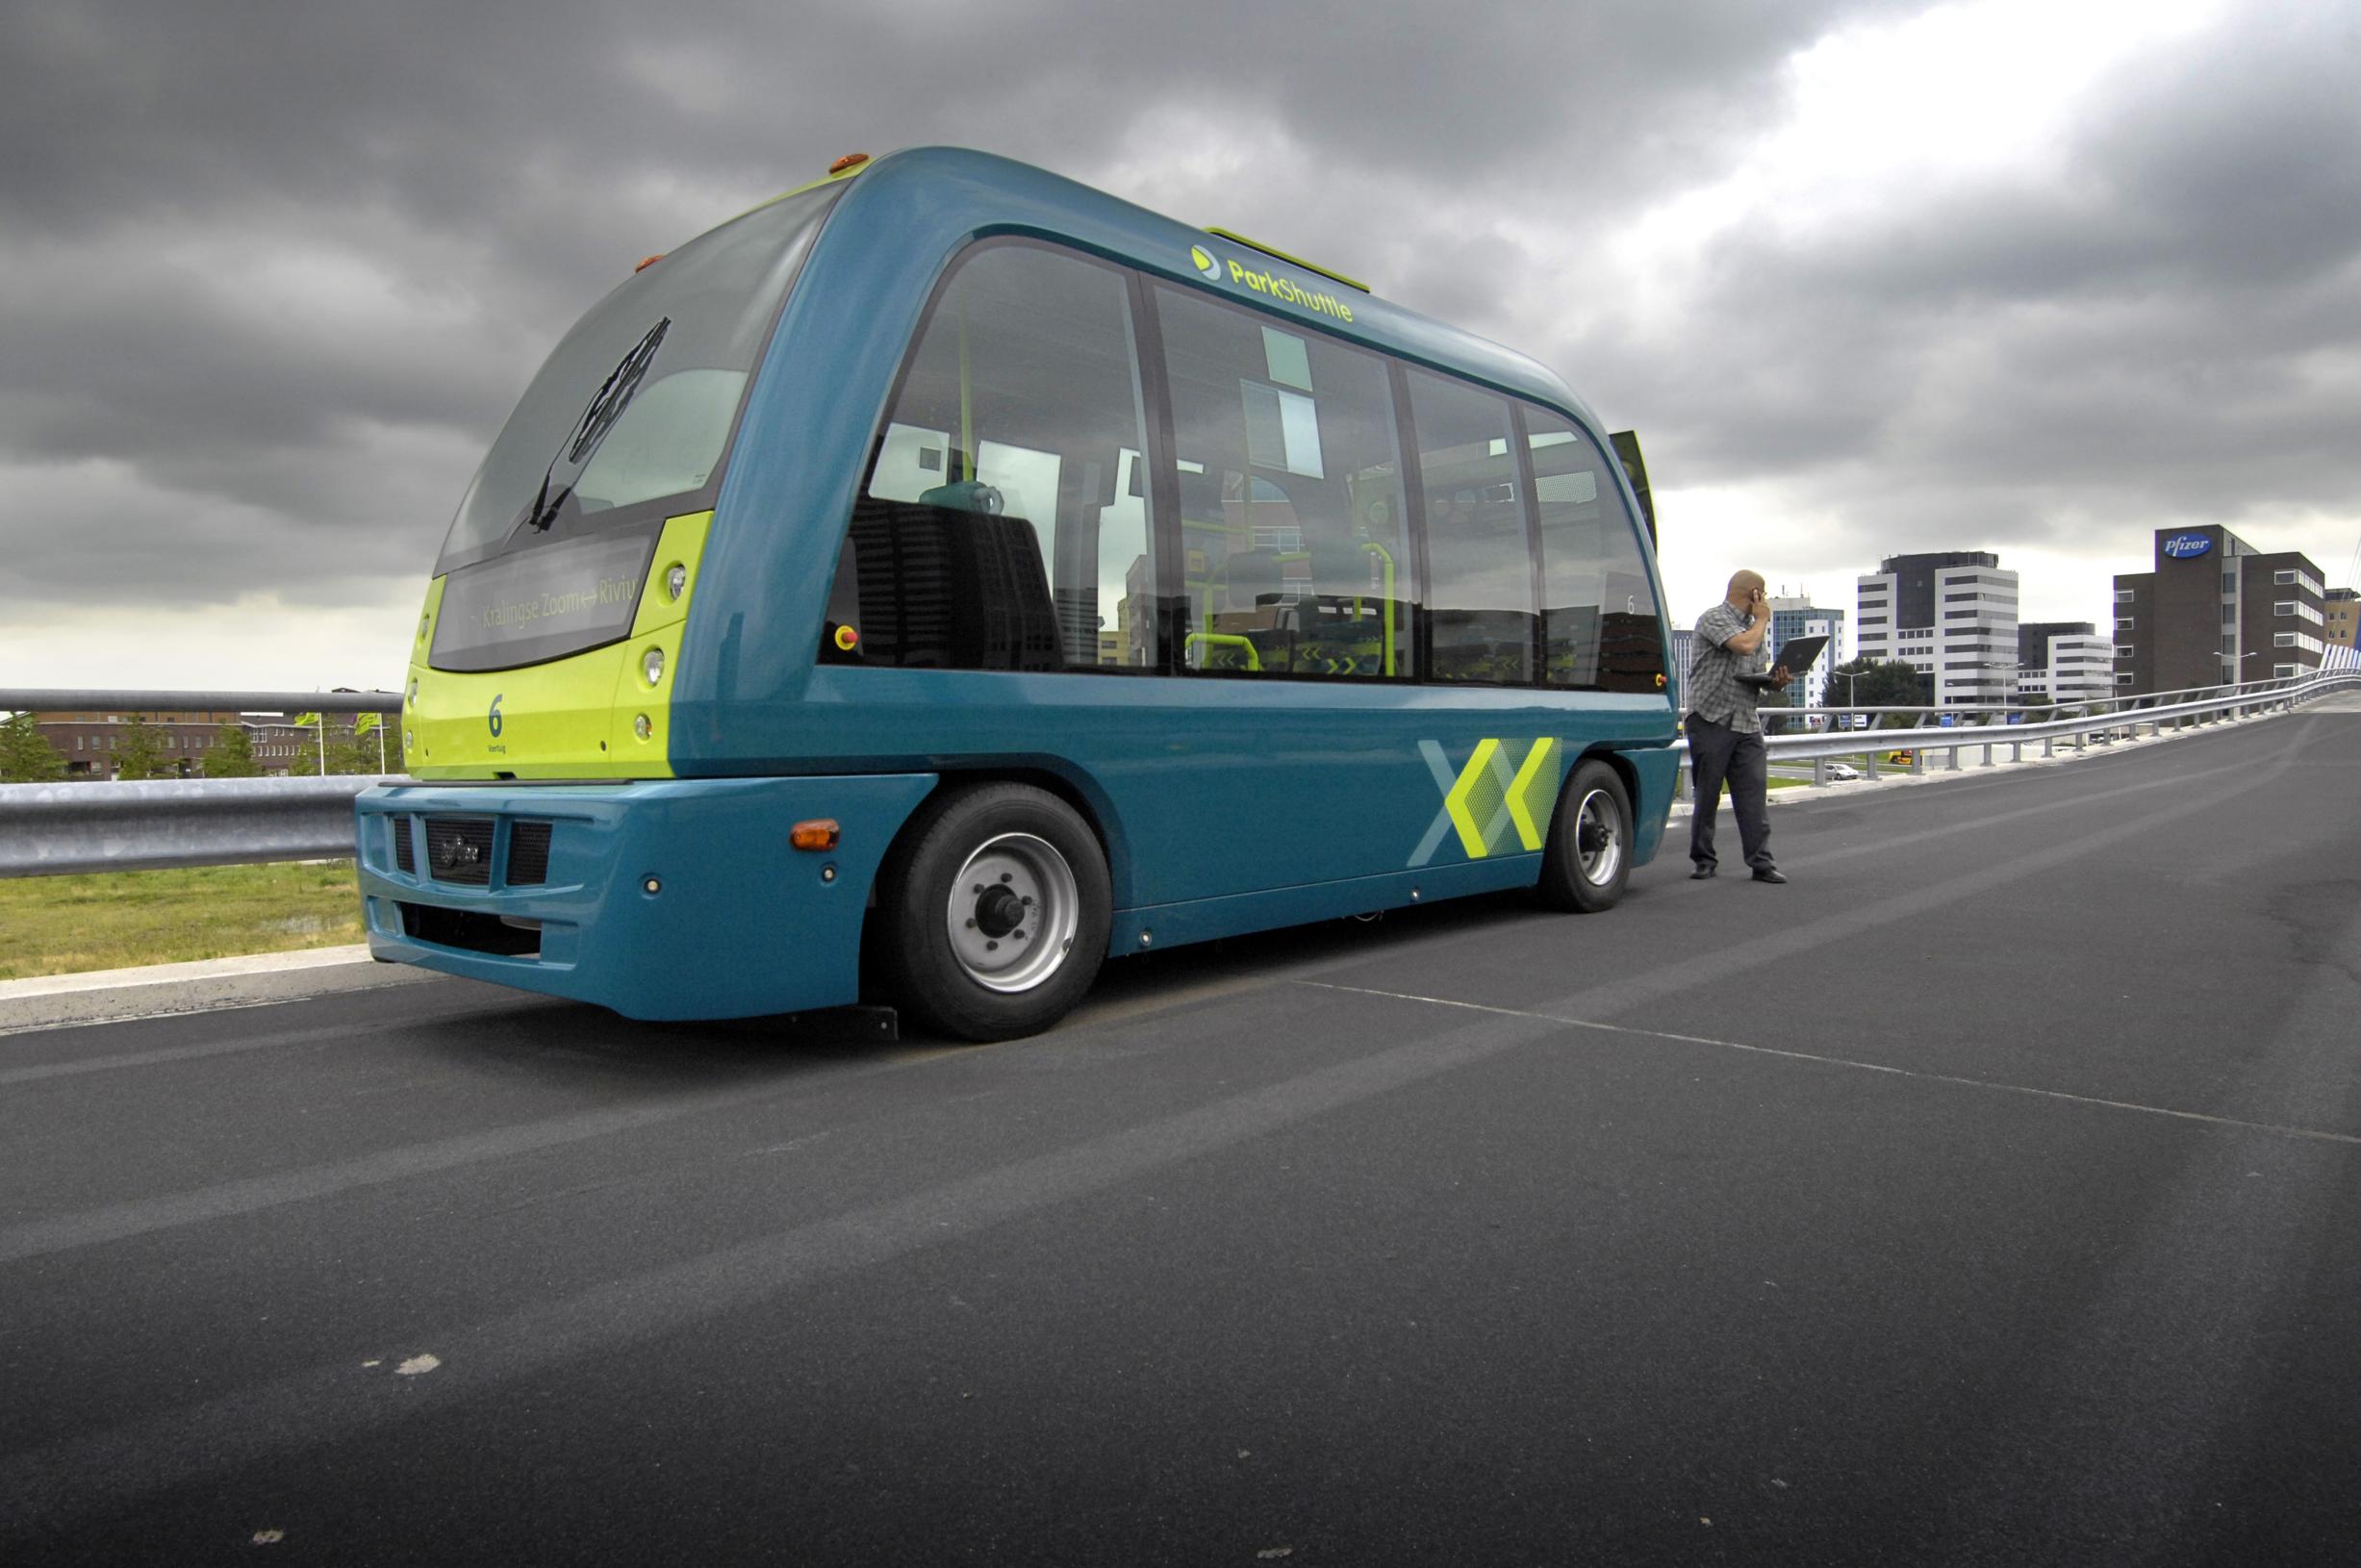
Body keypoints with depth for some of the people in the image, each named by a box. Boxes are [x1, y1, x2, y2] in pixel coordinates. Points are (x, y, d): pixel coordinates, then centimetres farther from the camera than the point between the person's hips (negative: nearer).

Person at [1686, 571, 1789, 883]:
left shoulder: (1753, 626, 21)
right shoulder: (1713, 618, -4)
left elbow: (1761, 673, 25)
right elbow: (1744, 645, -21)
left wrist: (1776, 680, 2)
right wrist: (1762, 619, -3)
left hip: (1747, 723, 7)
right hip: (1711, 719, -7)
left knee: (1754, 793, -1)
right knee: (1707, 793, 0)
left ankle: (1761, 861, -1)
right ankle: (1704, 860, 10)